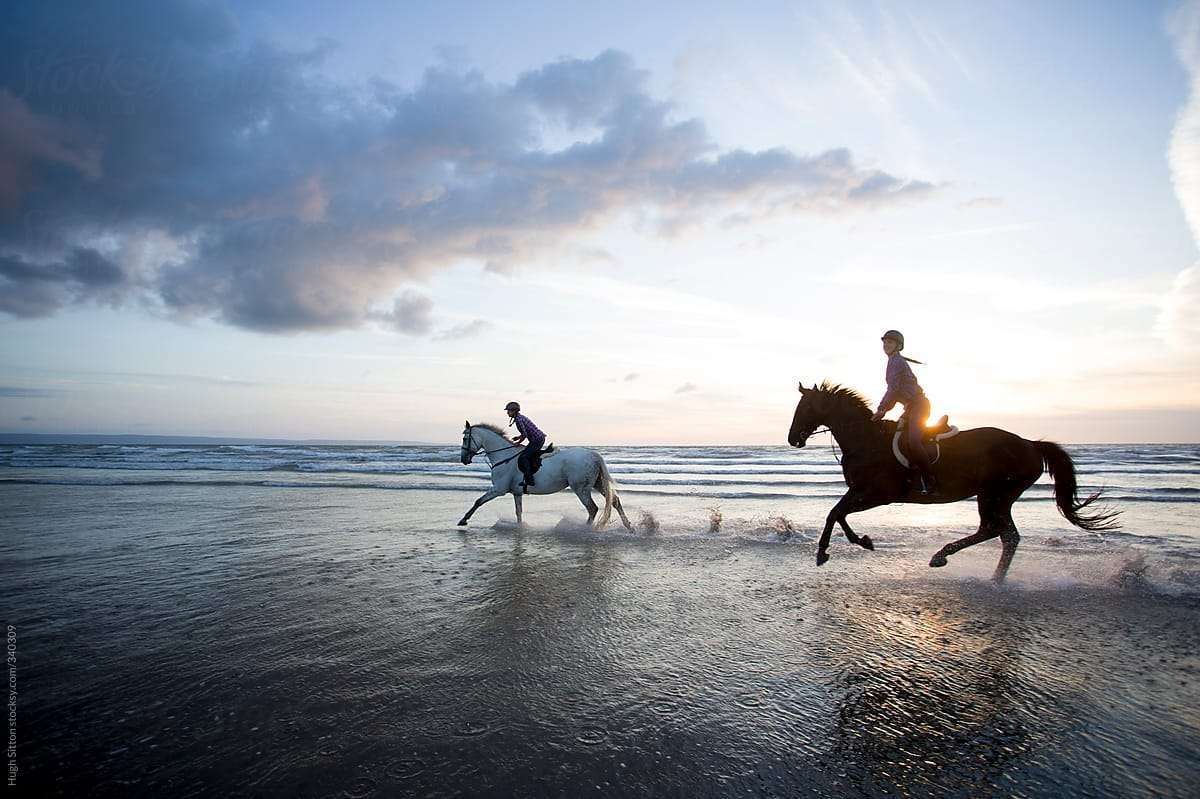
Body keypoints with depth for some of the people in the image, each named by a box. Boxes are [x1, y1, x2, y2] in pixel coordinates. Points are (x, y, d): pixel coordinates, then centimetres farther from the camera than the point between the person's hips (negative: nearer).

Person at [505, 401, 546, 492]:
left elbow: (524, 435, -19)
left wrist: (517, 442, -5)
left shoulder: (518, 419, -15)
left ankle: (529, 482, -20)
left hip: (537, 439, -11)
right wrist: (519, 437, 15)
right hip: (540, 438, 11)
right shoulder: (521, 417, 16)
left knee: (523, 458, -16)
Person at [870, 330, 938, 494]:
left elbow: (893, 389, -19)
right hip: (913, 406, 11)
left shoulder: (897, 362, -11)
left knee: (913, 441, -25)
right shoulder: (894, 362, 20)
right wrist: (884, 410, 15)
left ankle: (930, 482, -23)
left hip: (918, 405, -11)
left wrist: (881, 410, -17)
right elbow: (896, 391, 23)